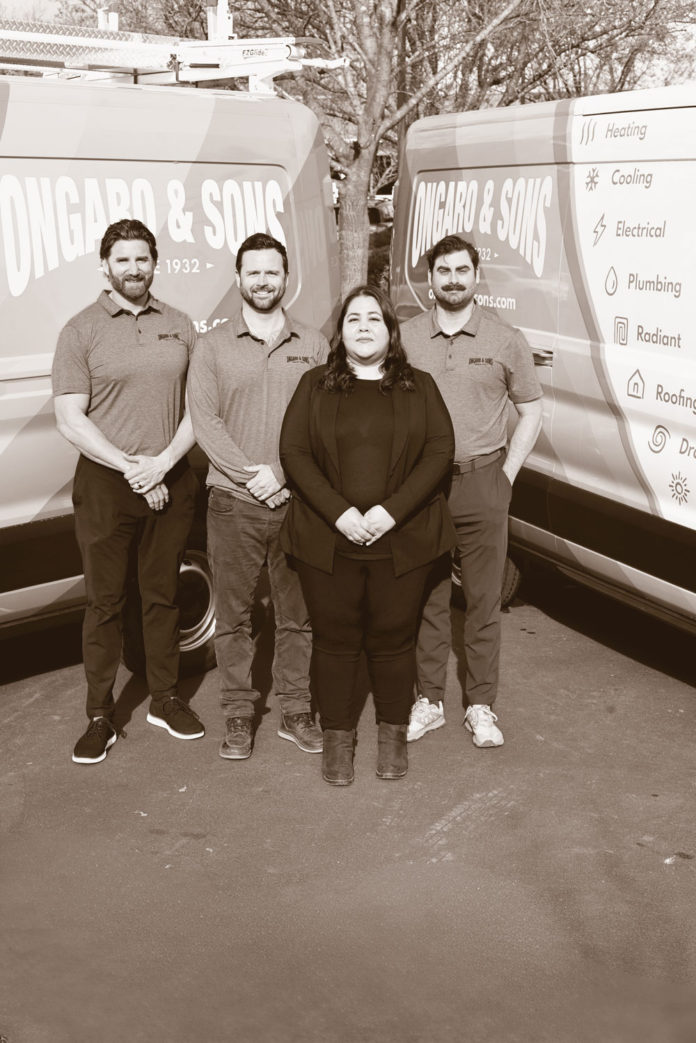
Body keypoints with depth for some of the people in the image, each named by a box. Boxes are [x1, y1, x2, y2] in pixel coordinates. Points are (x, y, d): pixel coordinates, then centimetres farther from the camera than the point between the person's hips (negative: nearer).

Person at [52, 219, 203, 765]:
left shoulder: (179, 325, 7)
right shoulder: (82, 330, -2)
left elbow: (197, 406, 4)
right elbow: (70, 419, -7)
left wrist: (162, 462, -10)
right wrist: (130, 467, -15)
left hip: (171, 480, 3)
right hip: (106, 484, -2)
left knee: (163, 595, 14)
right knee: (105, 603, 5)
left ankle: (166, 699, 28)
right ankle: (100, 716, 16)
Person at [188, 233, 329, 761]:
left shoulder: (313, 344, 7)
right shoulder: (213, 345, 5)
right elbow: (205, 421, -3)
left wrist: (283, 476, -11)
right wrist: (251, 475, -13)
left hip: (298, 501, 1)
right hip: (234, 501, 0)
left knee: (298, 614, 8)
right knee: (233, 614, 6)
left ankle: (297, 712, 20)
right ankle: (239, 714, 19)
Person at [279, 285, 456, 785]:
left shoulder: (420, 386, 8)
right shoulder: (315, 386, 8)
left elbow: (440, 452, -1)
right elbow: (294, 452, 0)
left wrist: (391, 511, -13)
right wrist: (340, 512, -13)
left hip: (401, 540, 0)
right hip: (328, 539, 0)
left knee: (393, 639, 6)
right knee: (336, 640, 5)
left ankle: (393, 734, 23)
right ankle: (338, 737, 19)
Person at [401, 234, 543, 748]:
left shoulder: (506, 340, 0)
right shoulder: (405, 337, 3)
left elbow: (532, 410, 6)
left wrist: (507, 473, -1)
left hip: (482, 481, -1)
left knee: (484, 599, 5)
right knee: (428, 596, 9)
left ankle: (481, 705, 16)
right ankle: (429, 700, 21)